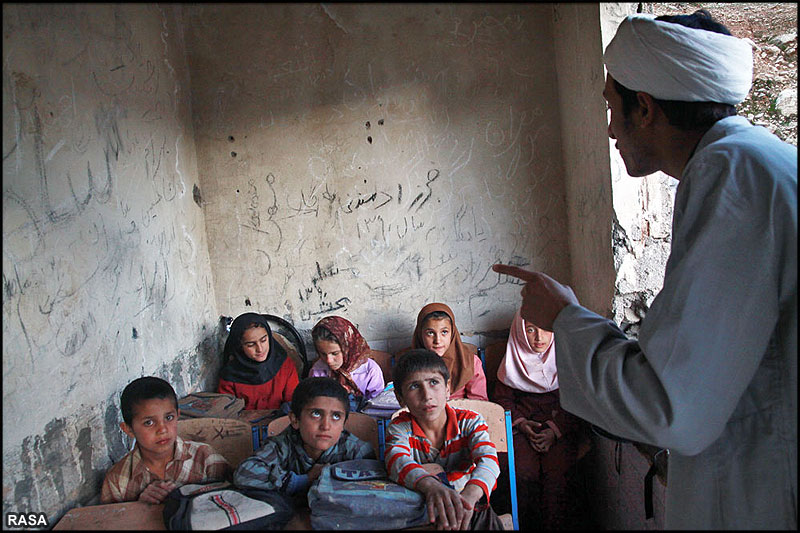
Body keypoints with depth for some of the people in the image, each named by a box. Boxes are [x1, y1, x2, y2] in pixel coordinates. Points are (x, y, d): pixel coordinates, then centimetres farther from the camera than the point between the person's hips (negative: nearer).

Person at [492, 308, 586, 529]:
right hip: (524, 424, 1)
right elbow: (502, 399, 9)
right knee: (524, 472, -25)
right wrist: (522, 424, -9)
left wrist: (555, 430, -12)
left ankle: (556, 523, -8)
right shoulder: (513, 360, 6)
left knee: (555, 472, -26)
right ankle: (528, 521, -5)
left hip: (561, 426, 0)